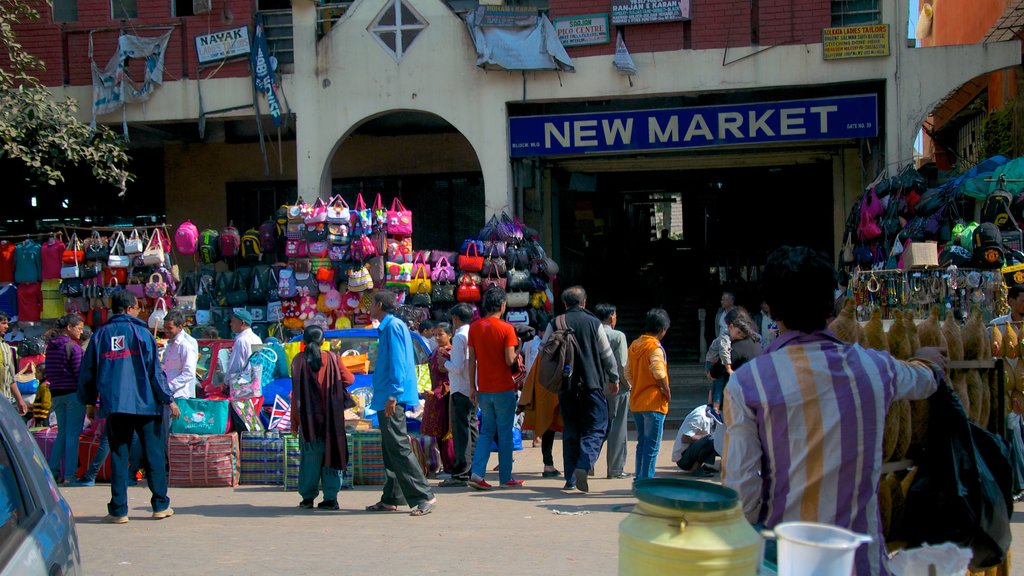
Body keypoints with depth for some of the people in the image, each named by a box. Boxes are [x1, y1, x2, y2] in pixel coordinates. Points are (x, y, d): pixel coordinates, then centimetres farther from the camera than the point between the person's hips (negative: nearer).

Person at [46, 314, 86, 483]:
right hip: (74, 393, -7)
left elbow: (49, 373, 15)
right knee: (73, 434, -3)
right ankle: (69, 474, -3)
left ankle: (53, 471, 13)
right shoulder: (73, 347, -12)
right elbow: (80, 372, -15)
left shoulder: (51, 346, 11)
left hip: (56, 394, 7)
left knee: (62, 433, 14)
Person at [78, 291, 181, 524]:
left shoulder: (100, 334, 9)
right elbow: (154, 369, -6)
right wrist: (168, 399, -1)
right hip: (145, 403, -3)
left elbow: (88, 371, 13)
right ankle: (161, 505, 9)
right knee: (154, 453, 6)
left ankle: (118, 510, 4)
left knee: (118, 456, 7)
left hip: (114, 406, 3)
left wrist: (89, 402, 25)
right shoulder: (140, 331, -1)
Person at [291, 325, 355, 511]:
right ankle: (330, 497, 3)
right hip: (330, 418, 1)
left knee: (310, 457, 7)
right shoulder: (331, 358, 0)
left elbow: (296, 393, -4)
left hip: (308, 418, -1)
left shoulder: (299, 360, -3)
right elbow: (349, 379, 4)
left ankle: (308, 497, 11)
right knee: (330, 453, 5)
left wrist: (294, 423, 0)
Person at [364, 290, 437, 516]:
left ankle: (424, 497, -11)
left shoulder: (393, 326, -10)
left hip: (392, 398, -11)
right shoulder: (387, 327, 20)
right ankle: (391, 498, 18)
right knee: (390, 449, 13)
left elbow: (397, 362, -18)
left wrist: (393, 394, -23)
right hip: (386, 399, 11)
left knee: (399, 448, -11)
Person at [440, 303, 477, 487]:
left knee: (461, 432, -6)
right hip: (475, 389, 8)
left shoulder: (459, 337, -13)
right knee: (472, 429, 14)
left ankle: (461, 474, -6)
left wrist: (445, 362, 0)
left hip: (461, 390, -8)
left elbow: (457, 367, -19)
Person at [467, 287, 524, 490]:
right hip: (504, 389, -4)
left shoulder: (474, 327, 2)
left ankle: (477, 473, -1)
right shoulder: (506, 328, -11)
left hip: (483, 389, 4)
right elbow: (509, 360, -16)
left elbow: (472, 359, 4)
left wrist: (472, 387, 9)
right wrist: (517, 350, 5)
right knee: (505, 434, 7)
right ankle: (505, 478, 12)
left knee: (486, 431, 13)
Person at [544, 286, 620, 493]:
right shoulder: (594, 323, -2)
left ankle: (570, 478, 12)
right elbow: (607, 354, 3)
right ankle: (583, 465, -21)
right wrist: (613, 379, 17)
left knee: (570, 431, 12)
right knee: (596, 428, 2)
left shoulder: (554, 325, 2)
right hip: (592, 384, -3)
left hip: (565, 385, 3)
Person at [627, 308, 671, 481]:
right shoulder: (655, 347, -14)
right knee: (652, 445, -1)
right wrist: (667, 390, -13)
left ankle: (640, 479, 20)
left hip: (636, 401, 8)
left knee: (642, 443, 16)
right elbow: (658, 372, -26)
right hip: (653, 402, -8)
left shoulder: (634, 345, 10)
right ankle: (646, 481, -1)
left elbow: (628, 372, 12)